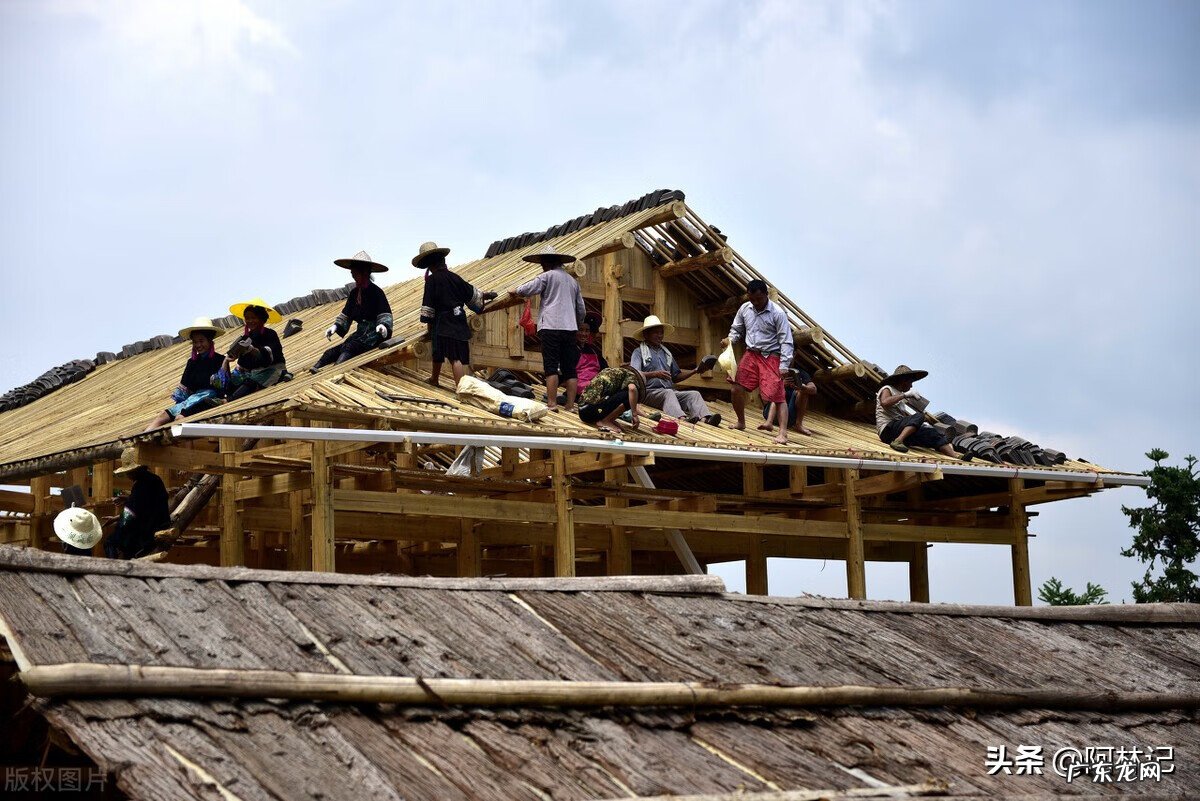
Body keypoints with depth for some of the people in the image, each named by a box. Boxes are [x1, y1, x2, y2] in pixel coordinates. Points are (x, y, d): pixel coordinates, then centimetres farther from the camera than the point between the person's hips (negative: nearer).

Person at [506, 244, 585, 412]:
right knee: (569, 368, 4)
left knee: (551, 366, -6)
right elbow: (581, 309, 22)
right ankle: (570, 405, 1)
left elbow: (526, 290, -4)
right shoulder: (572, 280, 20)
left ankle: (552, 403, -11)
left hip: (551, 326, -6)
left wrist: (514, 292, 16)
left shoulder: (548, 276, 0)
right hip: (570, 328, 6)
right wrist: (578, 326, 35)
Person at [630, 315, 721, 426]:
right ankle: (682, 419, -63)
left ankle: (705, 418, -46)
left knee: (694, 394, -18)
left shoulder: (666, 353, 28)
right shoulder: (639, 352, 6)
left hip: (670, 391, 6)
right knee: (668, 393, -36)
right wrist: (655, 374, -24)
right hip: (649, 392, -6)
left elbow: (676, 377, 28)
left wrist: (695, 371, 15)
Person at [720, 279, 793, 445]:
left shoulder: (777, 313, -13)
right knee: (737, 389, 3)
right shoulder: (745, 309, 3)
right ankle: (741, 423, 26)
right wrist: (729, 339, -6)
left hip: (771, 357, -5)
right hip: (751, 355, 5)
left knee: (777, 394, -12)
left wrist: (784, 365, -21)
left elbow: (785, 341, -13)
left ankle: (783, 432, -13)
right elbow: (736, 330, 17)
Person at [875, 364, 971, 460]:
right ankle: (898, 441, -45)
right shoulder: (887, 389, 6)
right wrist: (904, 395, -15)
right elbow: (884, 403, -18)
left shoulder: (900, 395, 30)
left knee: (932, 433, -8)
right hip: (888, 429, -8)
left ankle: (954, 455, -25)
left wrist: (922, 424, 7)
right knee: (919, 416, -28)